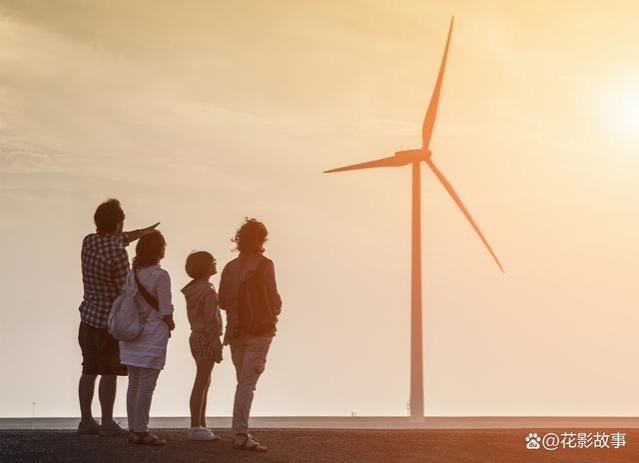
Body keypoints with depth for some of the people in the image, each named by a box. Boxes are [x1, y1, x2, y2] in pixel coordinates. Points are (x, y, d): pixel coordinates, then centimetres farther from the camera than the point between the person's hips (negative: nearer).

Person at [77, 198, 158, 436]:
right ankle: (107, 423, 5)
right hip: (110, 319, -7)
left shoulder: (89, 241, 2)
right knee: (108, 372, 0)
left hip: (88, 316, 7)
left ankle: (86, 420, 16)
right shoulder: (117, 253, -21)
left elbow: (119, 238, 22)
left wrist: (143, 231, 32)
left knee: (89, 369, 11)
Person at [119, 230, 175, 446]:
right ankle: (141, 430, 0)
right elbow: (165, 311, -15)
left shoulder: (131, 274, 4)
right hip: (152, 337, -7)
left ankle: (133, 429, 19)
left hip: (131, 336, 7)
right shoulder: (160, 275, -14)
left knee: (134, 384, 13)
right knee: (147, 385, -2)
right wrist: (170, 325, 6)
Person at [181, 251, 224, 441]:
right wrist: (216, 346, -16)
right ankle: (195, 427, -2)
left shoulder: (193, 289, 10)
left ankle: (201, 425, 20)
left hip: (197, 336, 10)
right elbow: (211, 320, -20)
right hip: (207, 339, -10)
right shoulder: (208, 291, -18)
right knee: (201, 383, -5)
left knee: (205, 382, 15)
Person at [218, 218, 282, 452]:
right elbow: (273, 299, -10)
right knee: (248, 382, -7)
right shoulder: (264, 264, -8)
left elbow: (222, 302, 8)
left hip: (235, 330, 5)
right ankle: (240, 434, -12)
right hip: (258, 328, -5)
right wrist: (276, 310, 11)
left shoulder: (230, 267, 7)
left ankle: (242, 431, 19)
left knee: (243, 381, 16)